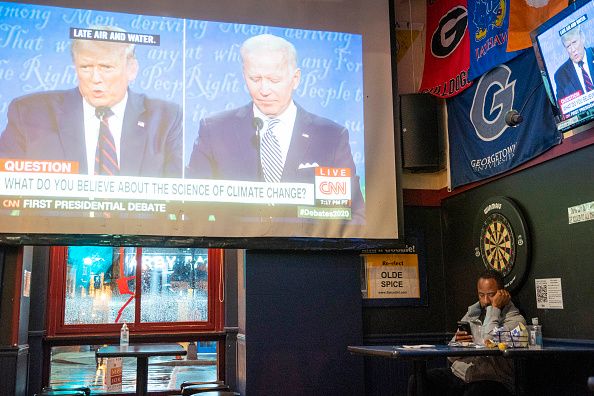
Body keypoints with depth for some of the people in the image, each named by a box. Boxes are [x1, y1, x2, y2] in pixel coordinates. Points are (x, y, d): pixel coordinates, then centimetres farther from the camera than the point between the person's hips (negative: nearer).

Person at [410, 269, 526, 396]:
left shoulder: (515, 319, -2)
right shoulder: (473, 312, 15)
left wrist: (495, 308, -12)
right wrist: (457, 342, -8)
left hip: (492, 380, -5)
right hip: (459, 372, 5)